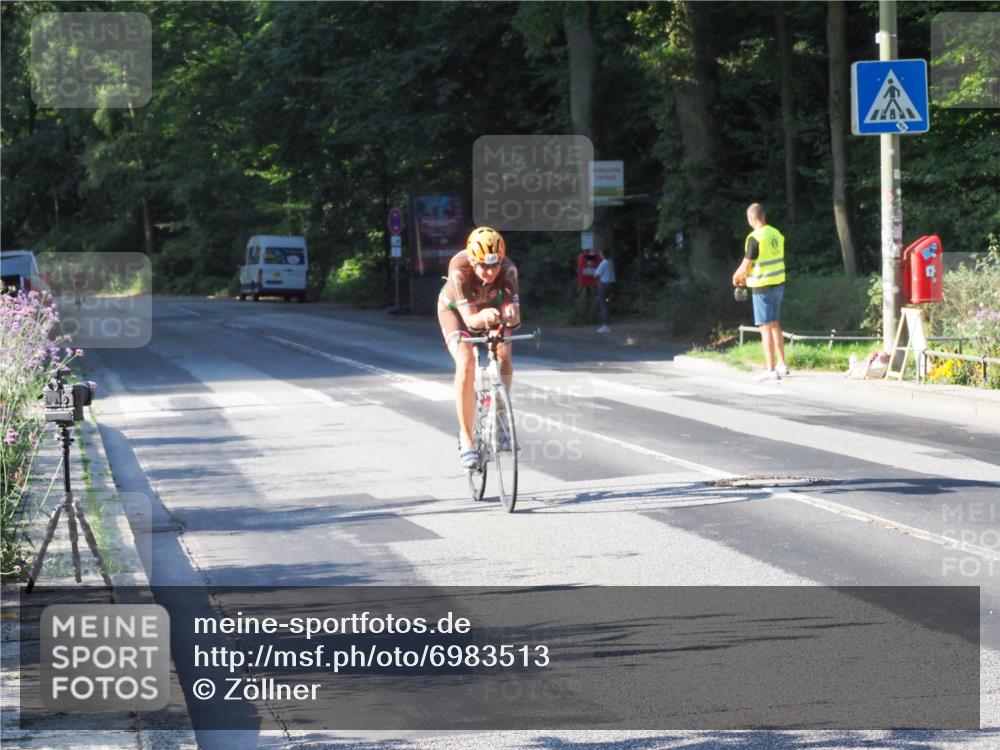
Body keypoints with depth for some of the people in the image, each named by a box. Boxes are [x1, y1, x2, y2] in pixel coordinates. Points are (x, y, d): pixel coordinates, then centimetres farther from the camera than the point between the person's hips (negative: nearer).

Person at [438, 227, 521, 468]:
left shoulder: (507, 269, -33)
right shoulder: (459, 269, -39)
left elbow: (512, 308, -41)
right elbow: (469, 318, -45)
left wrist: (511, 315, -64)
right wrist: (483, 317, -67)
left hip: (489, 305, 3)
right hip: (455, 308, -2)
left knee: (504, 358, -20)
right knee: (466, 364, -24)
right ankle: (466, 438, -16)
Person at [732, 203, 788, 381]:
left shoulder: (755, 238, -17)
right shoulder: (777, 234, 6)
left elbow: (746, 265, -16)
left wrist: (736, 277, 5)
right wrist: (745, 276, 20)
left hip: (763, 286, -7)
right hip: (779, 283, 7)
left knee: (766, 327, -3)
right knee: (775, 324, 19)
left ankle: (771, 370, -3)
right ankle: (782, 365, 24)